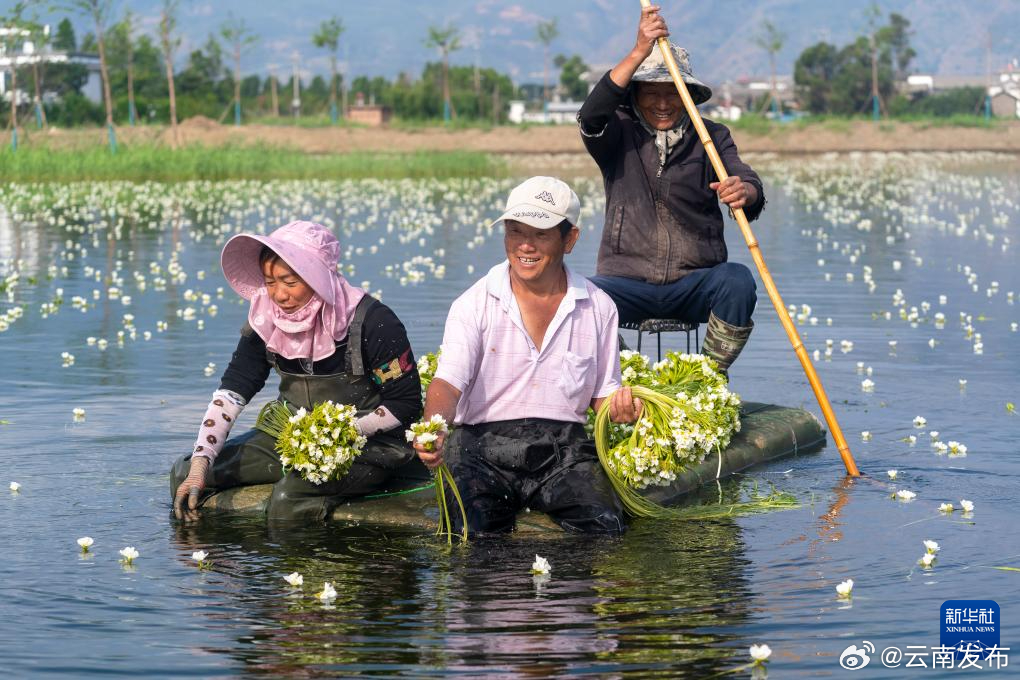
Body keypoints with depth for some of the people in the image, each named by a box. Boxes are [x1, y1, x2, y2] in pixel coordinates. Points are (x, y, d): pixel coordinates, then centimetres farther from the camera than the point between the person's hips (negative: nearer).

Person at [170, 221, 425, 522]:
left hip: (369, 444, -6)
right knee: (185, 473, -3)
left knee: (291, 494, -35)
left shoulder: (371, 322, -20)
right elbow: (231, 391, -8)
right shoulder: (265, 317, -5)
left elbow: (406, 404, -13)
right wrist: (198, 467, -19)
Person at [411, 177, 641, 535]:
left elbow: (603, 393, 17)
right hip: (483, 445, -2)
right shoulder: (474, 304, 2)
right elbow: (448, 382, -10)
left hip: (564, 446, 2)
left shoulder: (598, 308, 10)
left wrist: (620, 406, -8)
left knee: (604, 526, -24)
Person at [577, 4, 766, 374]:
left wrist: (743, 191, -35)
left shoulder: (712, 138, 8)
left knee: (739, 281, -31)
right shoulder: (619, 135, 6)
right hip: (628, 282, -1)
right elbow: (591, 116, -18)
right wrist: (640, 52, -26)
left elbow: (750, 187, -7)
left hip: (695, 284, 1)